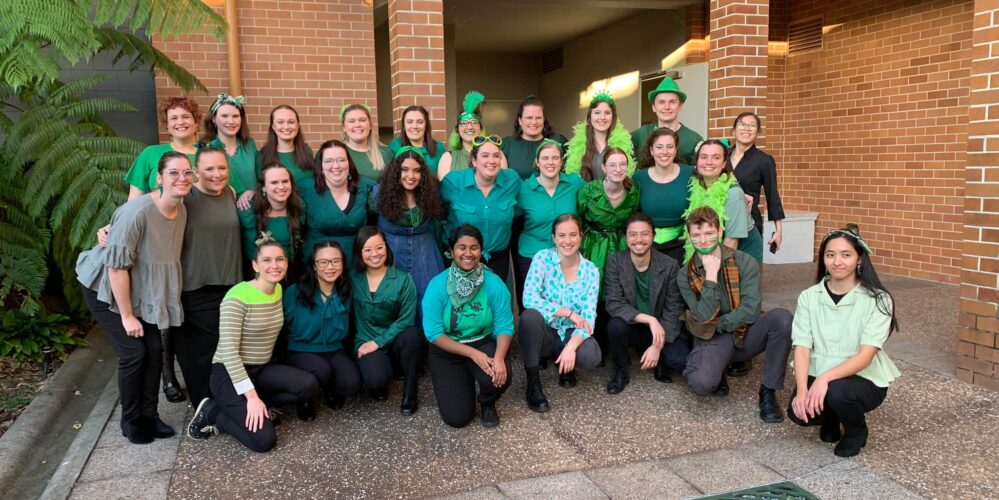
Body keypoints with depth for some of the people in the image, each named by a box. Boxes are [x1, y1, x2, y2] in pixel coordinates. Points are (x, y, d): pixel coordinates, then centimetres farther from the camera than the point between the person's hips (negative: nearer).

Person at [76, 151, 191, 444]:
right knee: (134, 352, -7)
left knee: (154, 350, 3)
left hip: (142, 291, 6)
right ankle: (130, 421, 13)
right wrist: (127, 316, -21)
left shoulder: (182, 211, -9)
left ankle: (149, 415, 19)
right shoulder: (136, 213, -31)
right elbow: (117, 266, -28)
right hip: (105, 289, -6)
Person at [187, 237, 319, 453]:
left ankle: (257, 408, 1)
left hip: (263, 368, 7)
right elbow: (228, 351, -22)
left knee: (309, 386, -21)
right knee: (264, 440, -20)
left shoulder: (279, 290, 3)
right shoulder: (237, 297, -20)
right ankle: (212, 412, 4)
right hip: (229, 373, -7)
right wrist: (251, 396, -25)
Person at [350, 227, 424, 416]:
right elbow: (353, 316, 2)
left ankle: (409, 395, -14)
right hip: (366, 342, -1)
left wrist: (378, 342, -15)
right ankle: (379, 385, 9)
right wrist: (368, 343, -11)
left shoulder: (403, 279, -4)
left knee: (412, 335, -35)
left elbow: (406, 319, -10)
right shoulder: (353, 280, 1)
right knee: (377, 379, -32)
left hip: (396, 341, 1)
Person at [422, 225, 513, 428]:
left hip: (484, 343, 1)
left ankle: (487, 404, 8)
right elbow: (434, 333, -17)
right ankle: (464, 381, 25)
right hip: (447, 351, -1)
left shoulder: (494, 283, -12)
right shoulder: (437, 285, -16)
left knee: (499, 377, -31)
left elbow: (504, 327, -12)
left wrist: (499, 358, -32)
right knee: (457, 417, -11)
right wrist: (473, 353, -26)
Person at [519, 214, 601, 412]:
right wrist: (568, 313, -22)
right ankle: (533, 382, -16)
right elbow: (529, 299, -22)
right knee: (530, 315, -34)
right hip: (544, 331, -1)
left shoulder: (591, 271, -6)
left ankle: (566, 364, 9)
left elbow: (588, 317, -13)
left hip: (571, 334, 1)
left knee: (591, 357, -31)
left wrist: (571, 347, -30)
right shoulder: (542, 258, -10)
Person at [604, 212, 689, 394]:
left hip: (662, 330, 0)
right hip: (632, 328, 1)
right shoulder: (615, 262, -11)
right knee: (615, 325, -32)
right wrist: (650, 319, -30)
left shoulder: (670, 265, -10)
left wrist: (658, 346, -19)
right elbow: (614, 304, -18)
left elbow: (673, 310, -10)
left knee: (682, 360, -27)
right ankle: (621, 372, -5)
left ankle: (660, 360, 10)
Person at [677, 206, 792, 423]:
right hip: (712, 339, -1)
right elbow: (705, 317, -17)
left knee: (781, 317, -30)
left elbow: (750, 312, -16)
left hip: (746, 334, 1)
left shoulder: (745, 263, -9)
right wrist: (711, 275, -20)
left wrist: (717, 325, -13)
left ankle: (768, 391, -14)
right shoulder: (685, 276, -6)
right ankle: (717, 375, 9)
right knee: (700, 383, -32)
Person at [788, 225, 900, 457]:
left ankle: (856, 432, 2)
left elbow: (865, 356, -19)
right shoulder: (808, 297, -3)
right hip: (819, 377, 3)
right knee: (798, 412, -26)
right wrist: (802, 390, -27)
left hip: (865, 379, -2)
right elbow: (802, 348, -11)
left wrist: (825, 379, -34)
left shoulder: (877, 299, -12)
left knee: (837, 391, -35)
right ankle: (830, 419, 13)